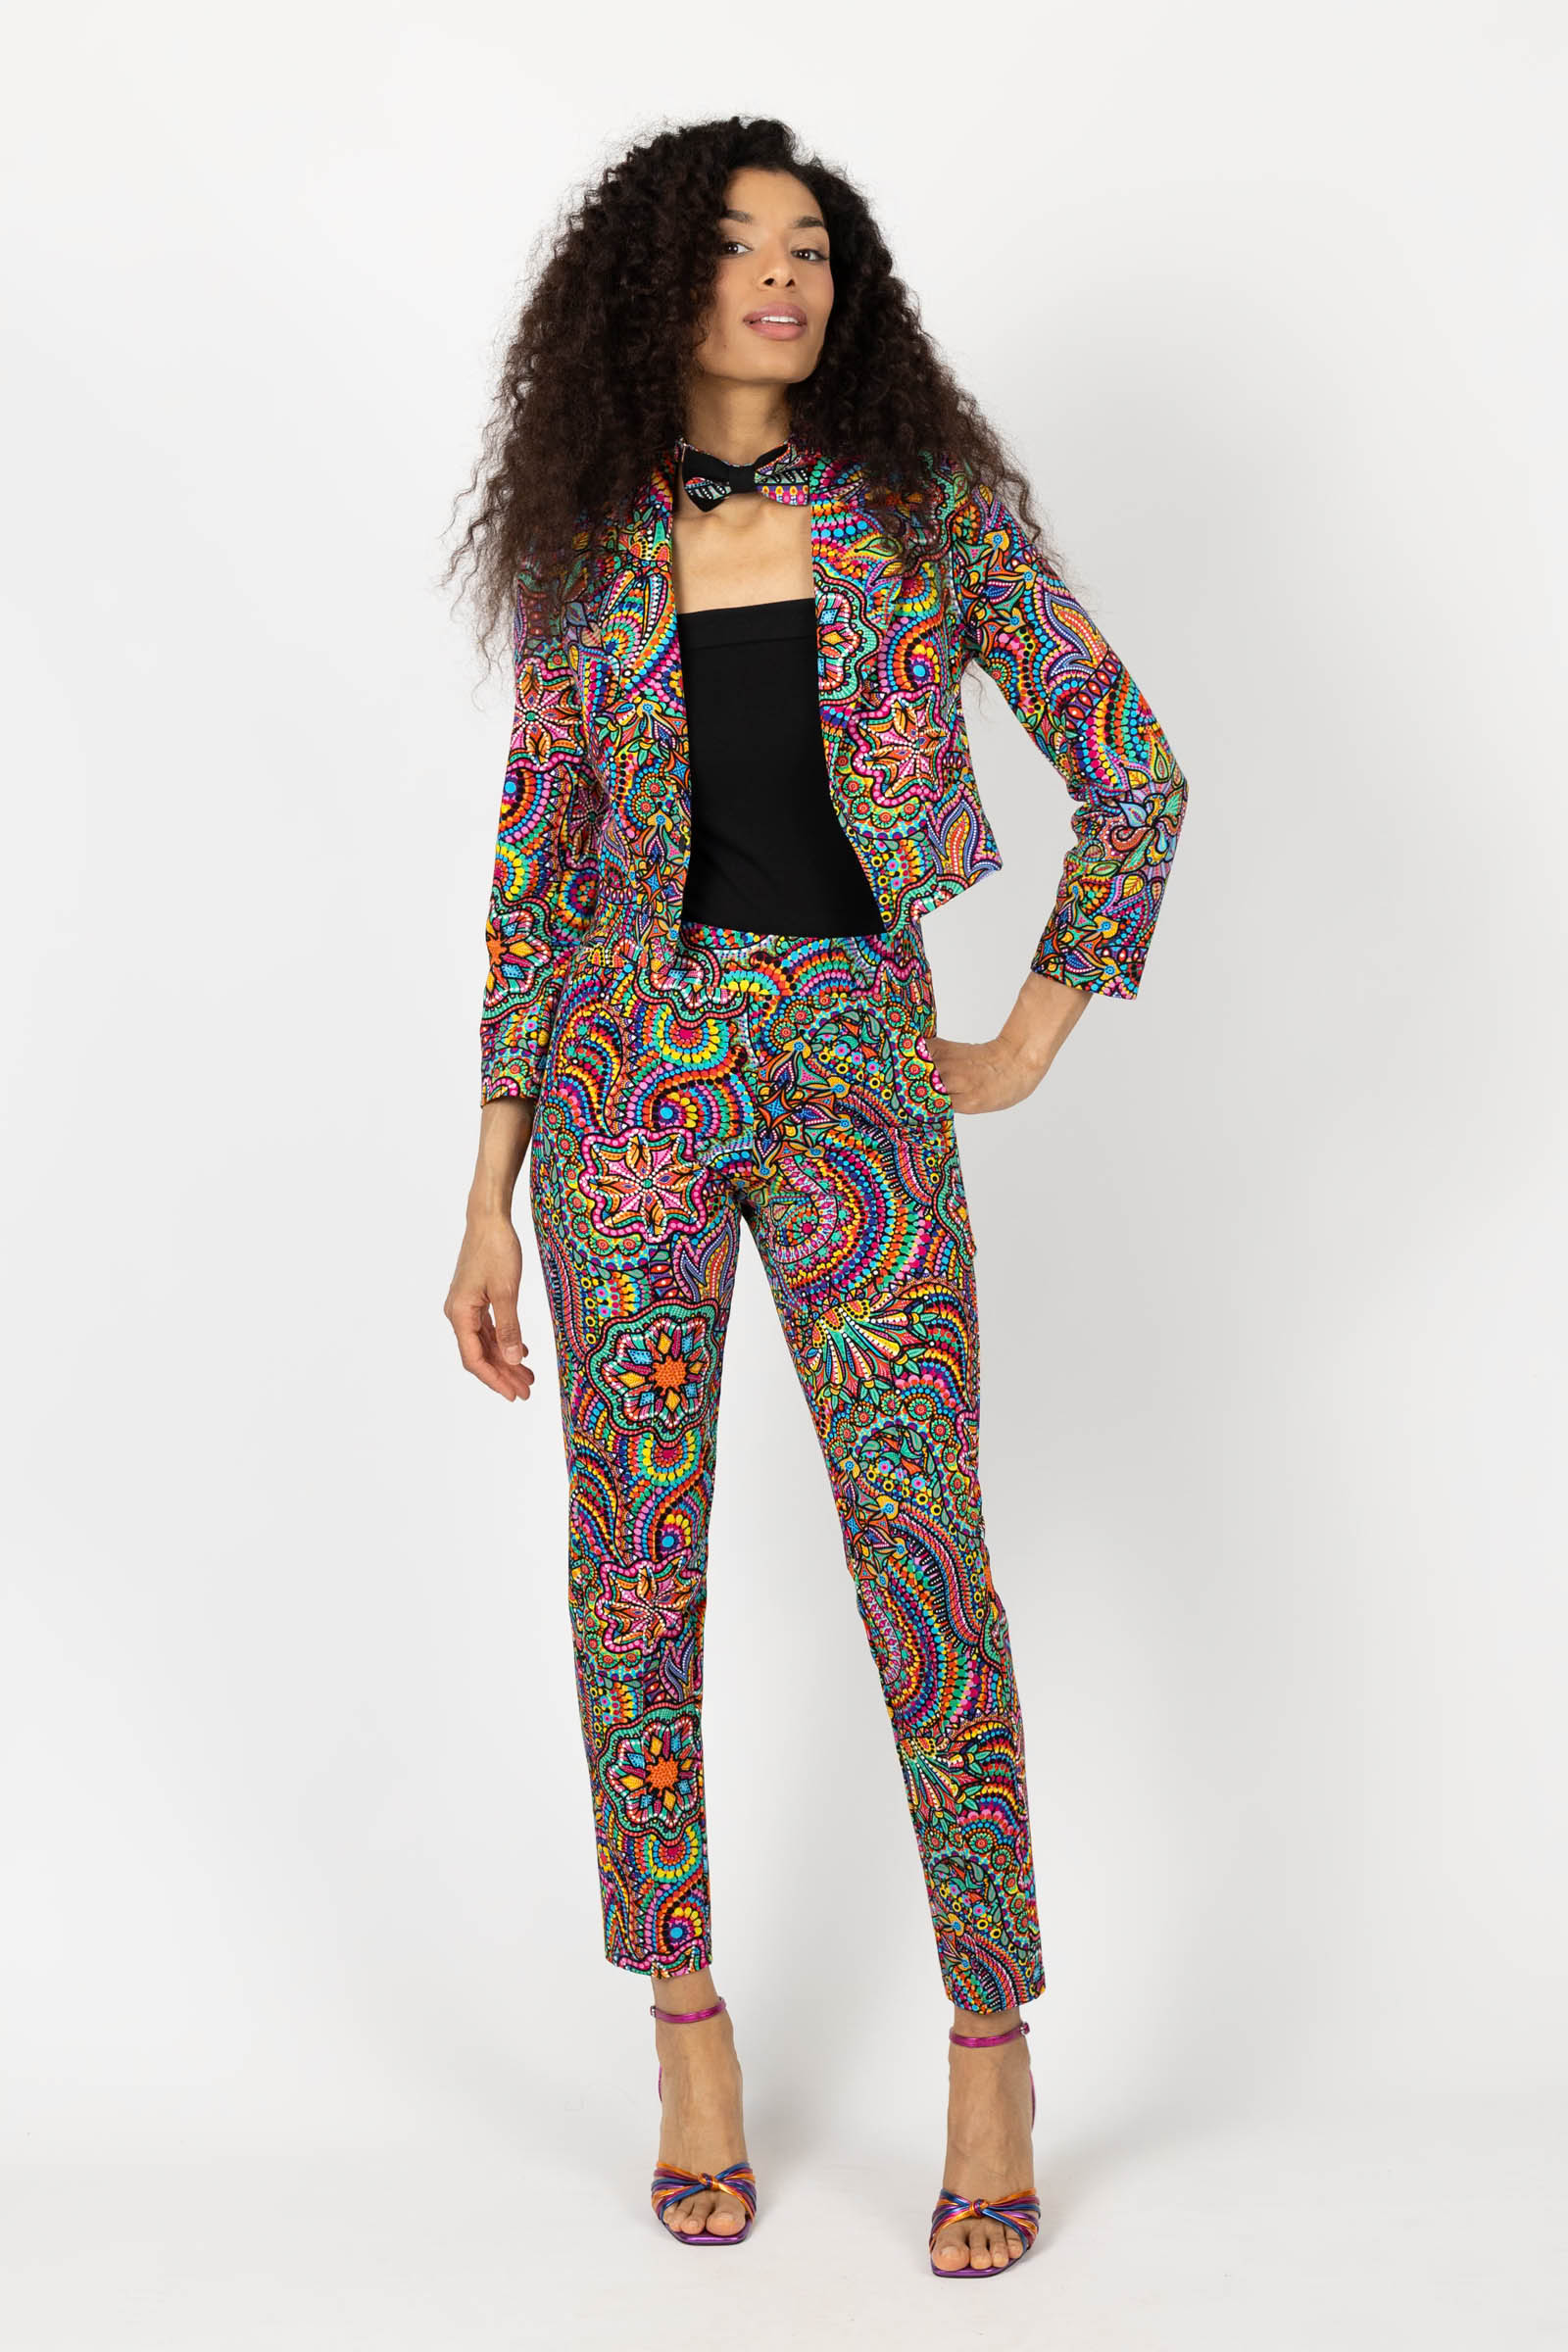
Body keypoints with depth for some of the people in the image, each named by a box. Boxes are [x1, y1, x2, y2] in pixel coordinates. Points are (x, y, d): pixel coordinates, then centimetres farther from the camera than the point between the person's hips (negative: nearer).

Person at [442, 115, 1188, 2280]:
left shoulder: (929, 500, 1)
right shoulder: (593, 551, 5)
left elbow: (1131, 768, 5)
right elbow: (539, 866, 7)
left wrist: (1046, 1024, 1)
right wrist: (491, 1195, 4)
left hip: (856, 1078, -1)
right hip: (634, 1066, 2)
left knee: (927, 1567, -2)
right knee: (637, 1566, 5)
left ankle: (992, 2055, 15)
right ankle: (691, 2036, 22)